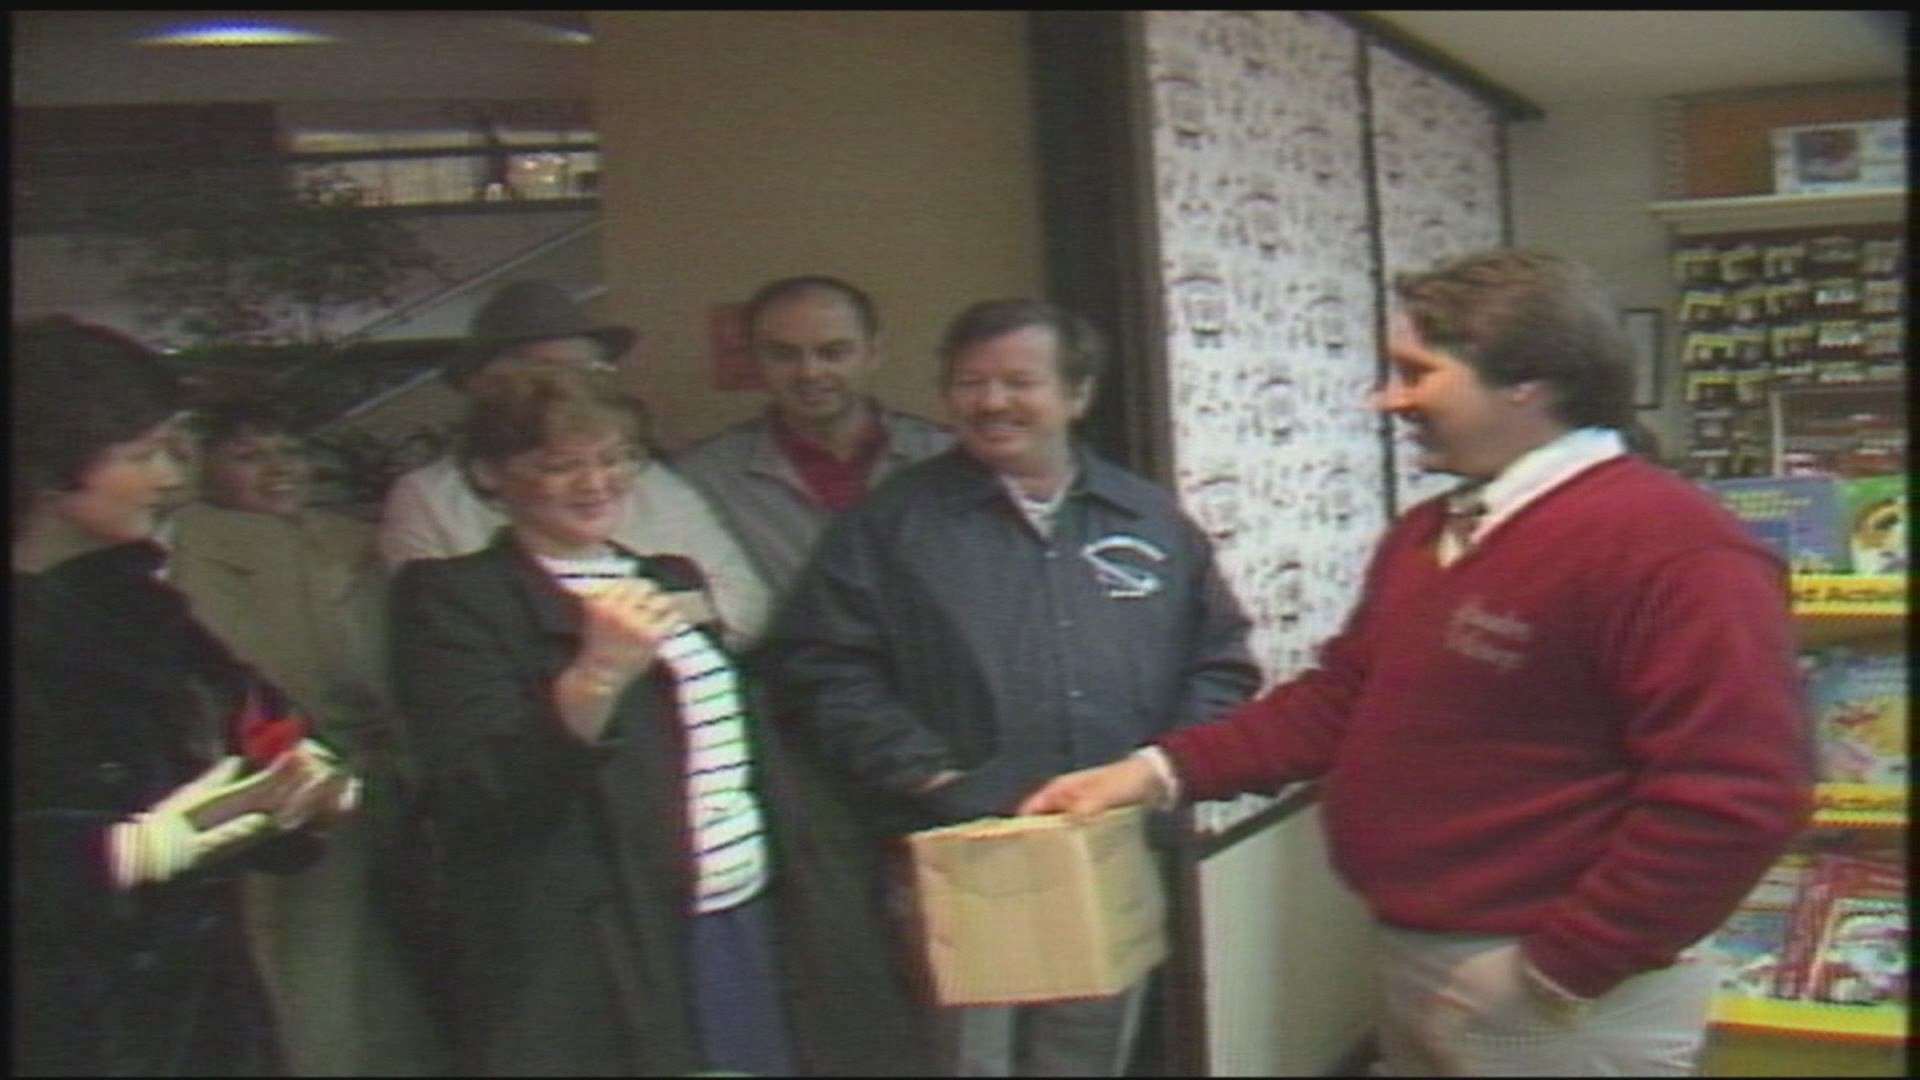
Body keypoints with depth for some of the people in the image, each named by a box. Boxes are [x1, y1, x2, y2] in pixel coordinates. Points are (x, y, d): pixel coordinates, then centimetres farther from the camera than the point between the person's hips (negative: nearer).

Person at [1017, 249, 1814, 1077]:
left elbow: (1732, 800, -25)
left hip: (1545, 999, -9)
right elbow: (1342, 698, 14)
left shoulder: (1668, 548, -20)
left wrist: (1564, 972, -20)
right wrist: (1163, 770, 3)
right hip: (1408, 966, 9)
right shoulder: (1425, 535, 11)